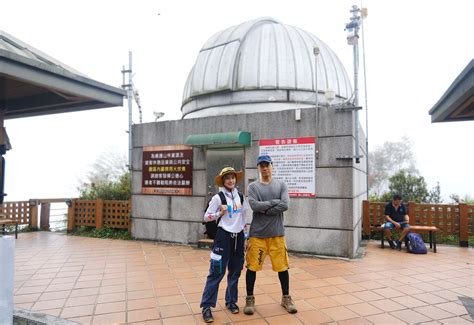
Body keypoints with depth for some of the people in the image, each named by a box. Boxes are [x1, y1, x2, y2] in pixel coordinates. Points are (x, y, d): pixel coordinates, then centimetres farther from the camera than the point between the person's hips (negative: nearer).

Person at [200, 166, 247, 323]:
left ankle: (231, 301, 28)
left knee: (235, 270, 12)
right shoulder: (218, 198, -9)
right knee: (217, 271, -5)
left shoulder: (240, 196, 5)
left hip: (238, 236, 5)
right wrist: (220, 213, -20)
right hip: (224, 236, -5)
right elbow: (206, 217, -6)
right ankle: (207, 306, 6)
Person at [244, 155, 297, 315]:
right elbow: (254, 206, -15)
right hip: (257, 233, -1)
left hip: (277, 232, 1)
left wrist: (265, 209, -12)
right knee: (252, 266, 5)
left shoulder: (281, 185, 5)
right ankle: (250, 299, 22)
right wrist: (275, 202, -11)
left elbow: (285, 205, -10)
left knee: (282, 266, 9)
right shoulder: (253, 186, 1)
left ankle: (286, 298, 28)